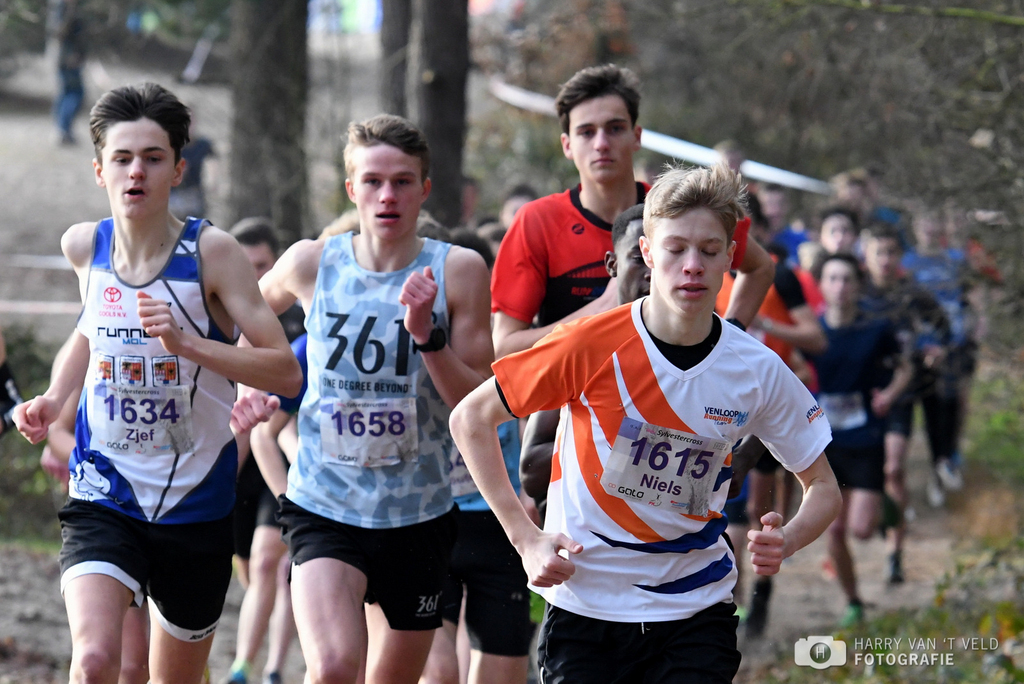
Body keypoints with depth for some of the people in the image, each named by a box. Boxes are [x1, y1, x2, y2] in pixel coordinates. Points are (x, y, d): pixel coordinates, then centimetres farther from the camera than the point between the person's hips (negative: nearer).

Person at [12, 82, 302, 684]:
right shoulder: (84, 246, 1)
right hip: (103, 496, 1)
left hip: (195, 505, -1)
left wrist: (186, 342, -28)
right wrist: (53, 401, 9)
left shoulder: (212, 252, -11)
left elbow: (285, 372, -15)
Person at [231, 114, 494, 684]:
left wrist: (426, 333, -20)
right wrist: (249, 386, 5)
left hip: (419, 511, 1)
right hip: (324, 505, -1)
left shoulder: (458, 271, -5)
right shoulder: (312, 264, -3)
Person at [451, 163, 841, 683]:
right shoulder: (592, 345, -12)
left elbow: (823, 487, 7)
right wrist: (526, 537, -7)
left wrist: (784, 542, -15)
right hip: (585, 599, -1)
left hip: (696, 609, 1)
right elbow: (470, 418, -2)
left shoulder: (759, 371, -5)